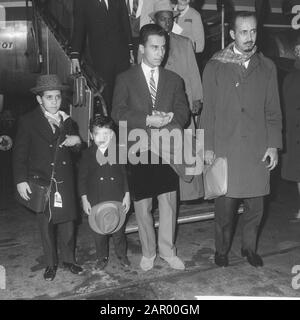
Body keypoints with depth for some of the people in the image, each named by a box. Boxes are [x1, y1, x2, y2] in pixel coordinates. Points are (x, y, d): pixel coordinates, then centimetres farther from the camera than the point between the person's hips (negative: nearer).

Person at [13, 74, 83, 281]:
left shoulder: (67, 120, 7)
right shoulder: (28, 121, -3)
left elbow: (76, 150, 17)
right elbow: (20, 154, -3)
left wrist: (76, 141, -6)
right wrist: (21, 180, -10)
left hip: (65, 182, 3)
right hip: (41, 181, -2)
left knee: (68, 221, 7)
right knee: (46, 225, 7)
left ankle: (69, 260, 26)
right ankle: (51, 264, 25)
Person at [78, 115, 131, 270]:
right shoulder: (87, 154, -1)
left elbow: (126, 174, 2)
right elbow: (82, 177, 4)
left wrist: (127, 195, -1)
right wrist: (84, 199, 0)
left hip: (117, 199, -1)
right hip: (96, 200, 1)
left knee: (119, 229, 9)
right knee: (98, 231, 9)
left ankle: (122, 255, 32)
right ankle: (102, 258, 29)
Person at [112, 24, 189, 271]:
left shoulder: (174, 80, 12)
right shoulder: (125, 79, 4)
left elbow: (183, 113, 5)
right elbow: (118, 114, -5)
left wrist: (167, 119, -16)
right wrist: (147, 120, -17)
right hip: (138, 152, -2)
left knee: (168, 203, 6)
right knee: (142, 207, 6)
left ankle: (168, 250, 25)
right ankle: (148, 252, 25)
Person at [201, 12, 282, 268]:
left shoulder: (267, 67, 9)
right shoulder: (215, 66, 3)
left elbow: (273, 110, 9)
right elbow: (208, 110, 2)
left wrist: (274, 145, 2)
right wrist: (208, 147, -3)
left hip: (258, 148, 2)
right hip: (225, 147, -2)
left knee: (255, 205, 8)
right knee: (225, 204, 2)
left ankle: (250, 247, 30)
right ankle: (222, 250, 23)